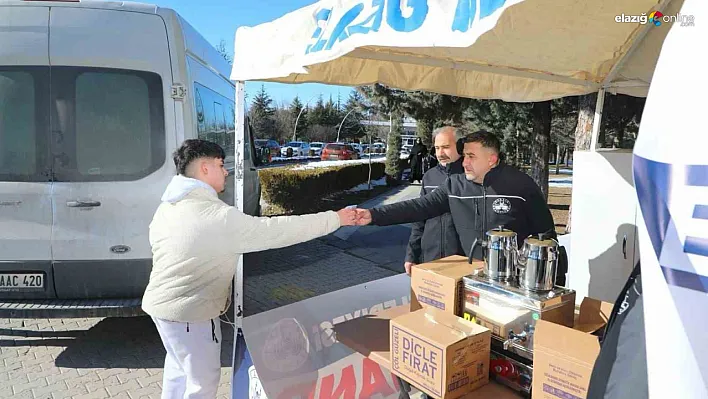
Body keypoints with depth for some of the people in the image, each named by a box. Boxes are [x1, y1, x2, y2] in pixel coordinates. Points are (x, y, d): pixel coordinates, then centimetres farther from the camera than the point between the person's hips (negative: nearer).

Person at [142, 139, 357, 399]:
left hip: (163, 303, 9)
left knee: (180, 368, 26)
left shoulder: (168, 207, 2)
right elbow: (278, 230, -24)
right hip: (188, 312, -9)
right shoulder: (218, 216, -26)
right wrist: (336, 219, -16)